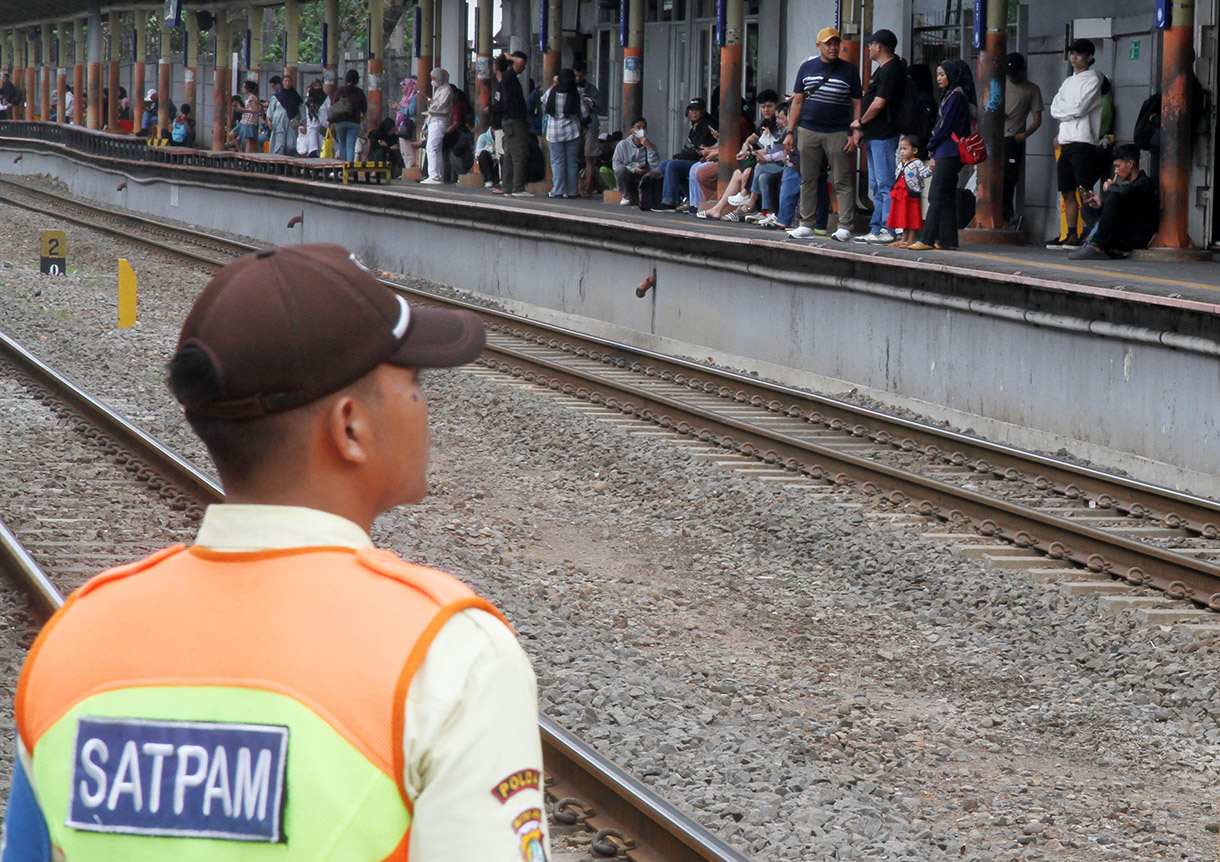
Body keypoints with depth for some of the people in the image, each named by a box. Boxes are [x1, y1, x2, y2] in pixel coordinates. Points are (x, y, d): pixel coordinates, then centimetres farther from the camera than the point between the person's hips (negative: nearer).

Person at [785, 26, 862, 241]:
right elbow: (797, 101, 12)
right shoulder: (807, 67, 10)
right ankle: (806, 225, 12)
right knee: (808, 180, 6)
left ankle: (845, 227, -4)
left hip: (838, 133, -2)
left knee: (842, 181, -4)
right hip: (808, 131, 3)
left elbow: (857, 104, 4)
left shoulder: (849, 70, 5)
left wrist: (856, 134, -6)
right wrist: (790, 132, 6)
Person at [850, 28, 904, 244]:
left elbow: (878, 104, -18)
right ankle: (876, 229, 16)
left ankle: (887, 230, -11)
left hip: (884, 135, -11)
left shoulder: (890, 70, -14)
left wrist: (861, 122, -5)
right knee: (876, 185, 12)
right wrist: (863, 128, 13)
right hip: (874, 135, 11)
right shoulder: (882, 69, 19)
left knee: (885, 184, -10)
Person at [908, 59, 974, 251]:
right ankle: (946, 240, 9)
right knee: (946, 197, 9)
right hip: (946, 154, 10)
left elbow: (945, 127, -14)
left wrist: (932, 147, -3)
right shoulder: (951, 95, 18)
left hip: (948, 154, -10)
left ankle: (928, 240, -11)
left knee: (937, 196, -10)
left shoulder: (956, 96, -11)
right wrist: (935, 154, 14)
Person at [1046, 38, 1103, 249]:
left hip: (1083, 142, -8)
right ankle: (1070, 235, 9)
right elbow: (1055, 109, 11)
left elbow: (1080, 108, -13)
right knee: (1067, 192, 7)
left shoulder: (1092, 79, -2)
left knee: (1085, 192, -12)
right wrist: (1071, 111, -5)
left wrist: (1064, 109, 2)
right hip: (1066, 142, 8)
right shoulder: (1068, 82, 21)